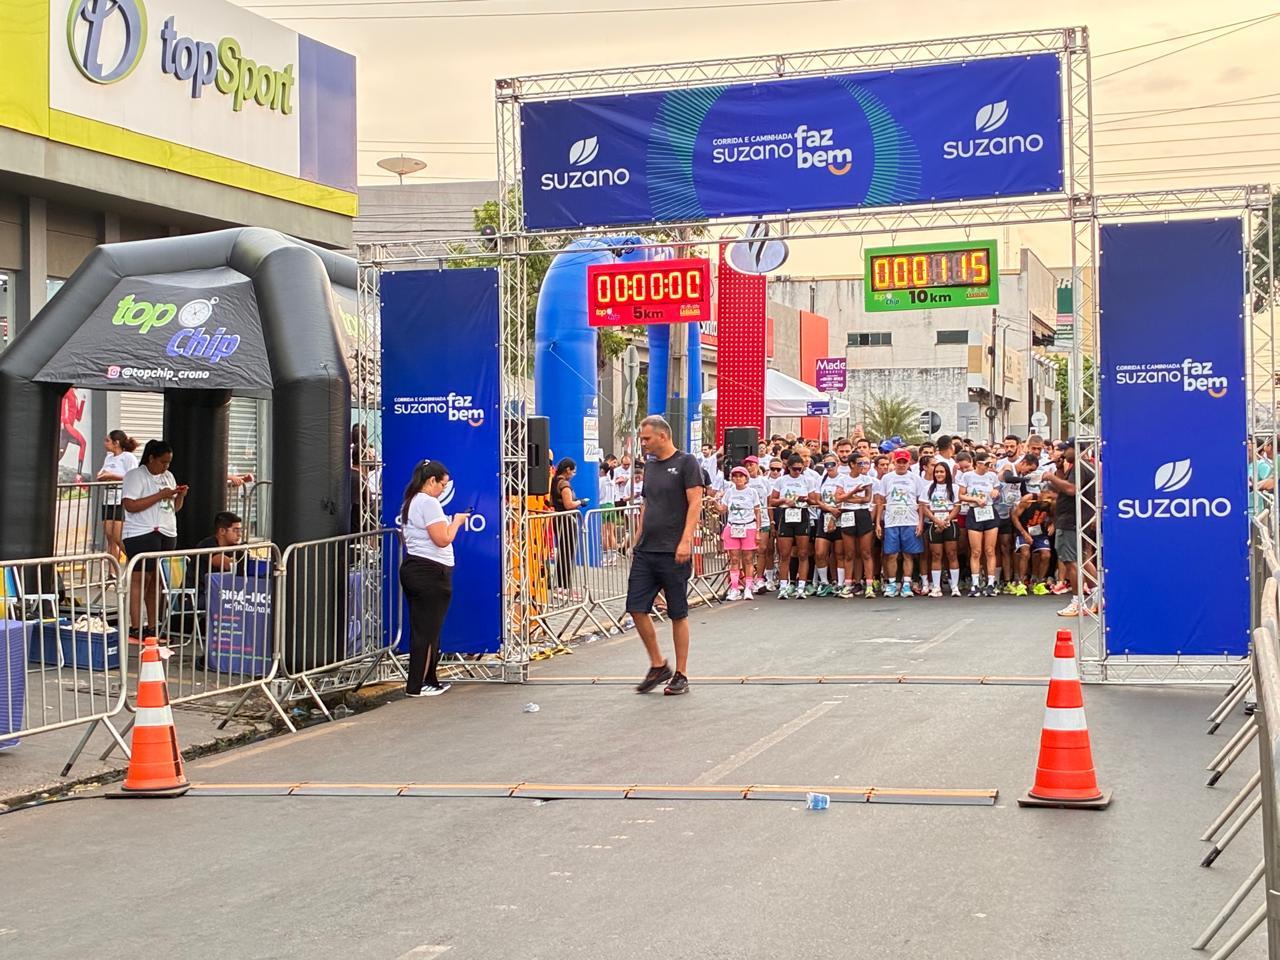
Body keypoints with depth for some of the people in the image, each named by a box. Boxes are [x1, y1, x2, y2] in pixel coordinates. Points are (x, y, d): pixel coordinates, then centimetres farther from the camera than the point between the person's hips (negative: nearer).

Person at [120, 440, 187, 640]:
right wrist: (160, 495, -16)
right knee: (140, 579, -8)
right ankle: (135, 627, -8)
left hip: (167, 534, 7)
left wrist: (180, 496, 3)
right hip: (141, 534, -7)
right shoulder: (135, 476, -4)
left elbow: (175, 508, 24)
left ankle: (153, 626, 10)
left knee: (157, 580, 6)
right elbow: (130, 505, -16)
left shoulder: (168, 477, 19)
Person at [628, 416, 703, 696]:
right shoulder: (650, 465, 15)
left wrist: (685, 541, -20)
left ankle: (681, 675, 10)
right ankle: (658, 666, 16)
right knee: (636, 608, 1)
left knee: (678, 614, 2)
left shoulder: (686, 463, -6)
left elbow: (695, 504, -12)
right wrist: (638, 541, 17)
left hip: (673, 553, -7)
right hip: (645, 551, 7)